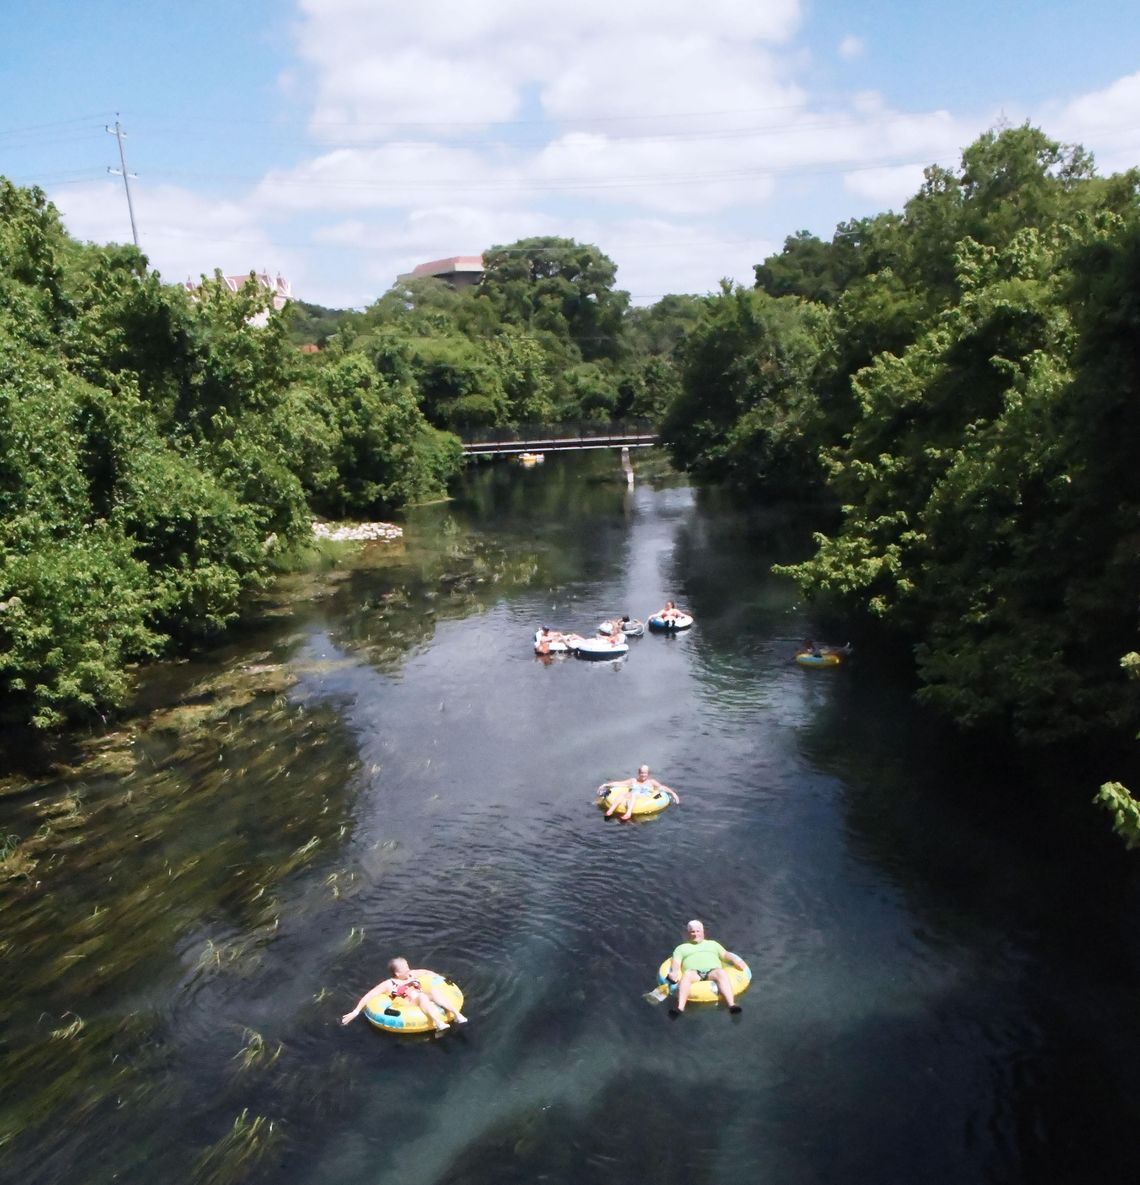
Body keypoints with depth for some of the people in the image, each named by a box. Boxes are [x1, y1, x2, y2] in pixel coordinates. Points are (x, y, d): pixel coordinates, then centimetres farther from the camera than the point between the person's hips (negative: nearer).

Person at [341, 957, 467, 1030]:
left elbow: (427, 972, 35)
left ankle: (455, 1013, -41)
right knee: (421, 996, -35)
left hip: (423, 1003, 5)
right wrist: (356, 1011, -7)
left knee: (432, 990, -27)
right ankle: (437, 1022, -56)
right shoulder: (388, 984, 5)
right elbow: (368, 995, 1)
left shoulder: (411, 975, 20)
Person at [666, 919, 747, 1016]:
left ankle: (731, 1004, -51)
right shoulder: (682, 948, 30)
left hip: (712, 971, 1)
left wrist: (735, 959, 0)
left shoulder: (712, 944, 35)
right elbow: (676, 962, 14)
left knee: (722, 973, -35)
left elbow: (725, 954, 22)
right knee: (686, 974, -37)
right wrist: (674, 972, -9)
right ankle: (680, 1007, -54)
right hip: (693, 973, -1)